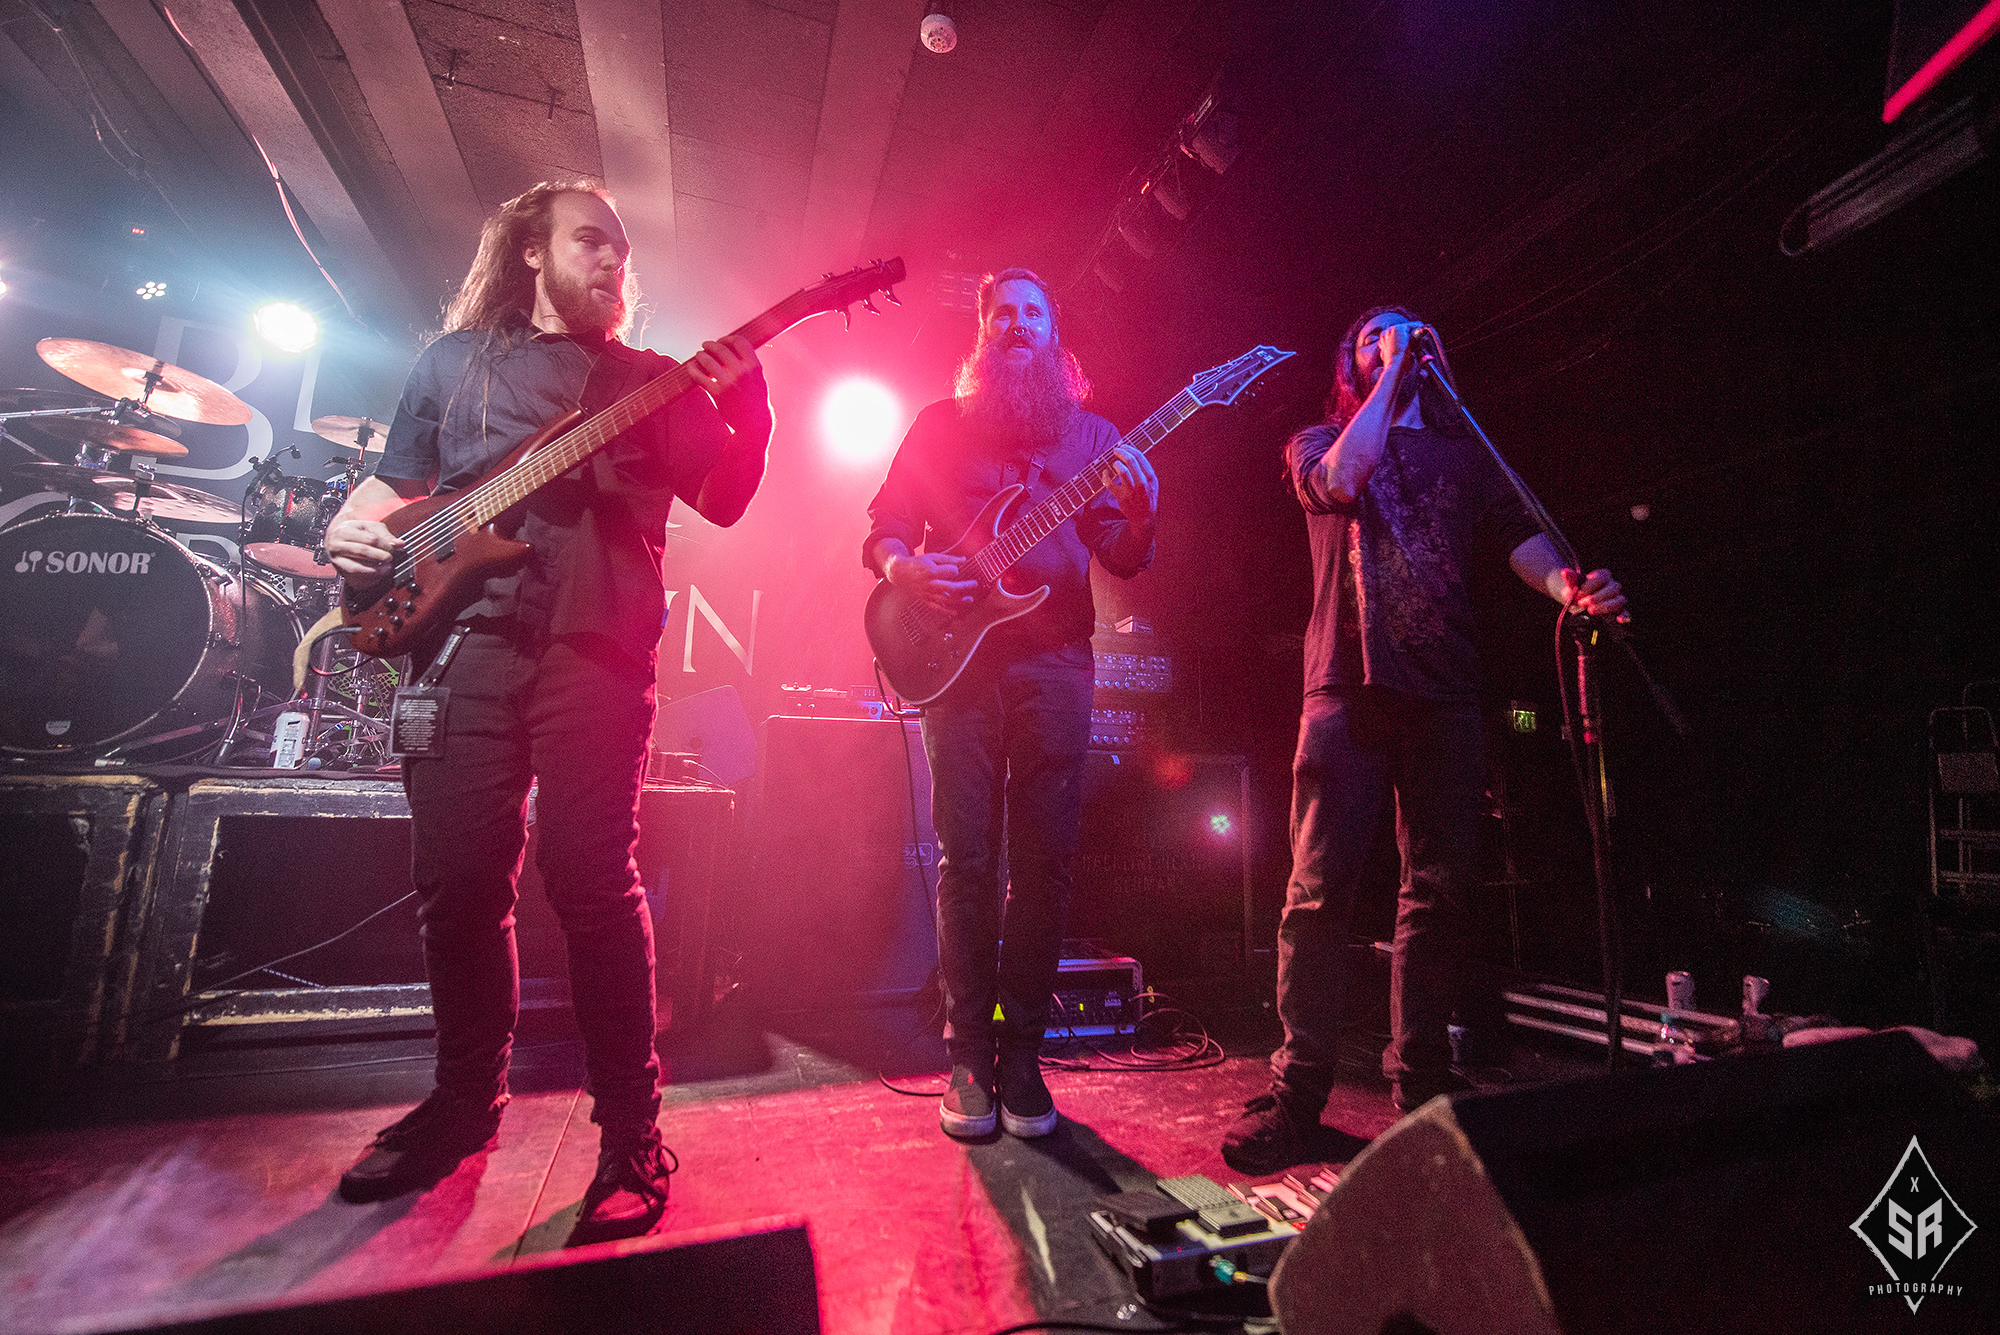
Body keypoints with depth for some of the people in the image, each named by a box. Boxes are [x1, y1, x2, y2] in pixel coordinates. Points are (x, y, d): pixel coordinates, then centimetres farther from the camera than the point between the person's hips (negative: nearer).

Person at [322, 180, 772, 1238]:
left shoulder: (651, 380, 18)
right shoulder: (457, 357, 23)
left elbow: (723, 499, 5)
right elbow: (393, 480, 25)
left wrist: (749, 410, -11)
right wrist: (355, 526, 4)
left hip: (594, 642, -2)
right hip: (462, 632, 3)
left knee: (593, 884, -8)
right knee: (458, 880, 5)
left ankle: (630, 1134, 3)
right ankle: (467, 1096, 27)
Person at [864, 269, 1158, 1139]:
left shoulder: (1089, 433, 17)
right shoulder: (940, 425, 16)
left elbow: (1123, 561, 9)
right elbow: (883, 529, 12)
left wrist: (1139, 518, -13)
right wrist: (903, 567, -10)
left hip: (1054, 657, 1)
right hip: (958, 656, -1)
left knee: (1046, 859, 1)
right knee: (967, 856, -1)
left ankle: (1021, 1051, 15)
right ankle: (969, 1053, 13)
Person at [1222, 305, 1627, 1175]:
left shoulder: (1466, 452, 24)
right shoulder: (1318, 440, 16)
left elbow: (1521, 539, 11)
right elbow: (1340, 480, -8)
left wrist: (1569, 585, -10)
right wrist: (1391, 376, 2)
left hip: (1445, 690, 4)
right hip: (1349, 684, -3)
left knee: (1440, 887, 4)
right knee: (1322, 885, -8)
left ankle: (1421, 1085, 18)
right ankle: (1297, 1094, 1)